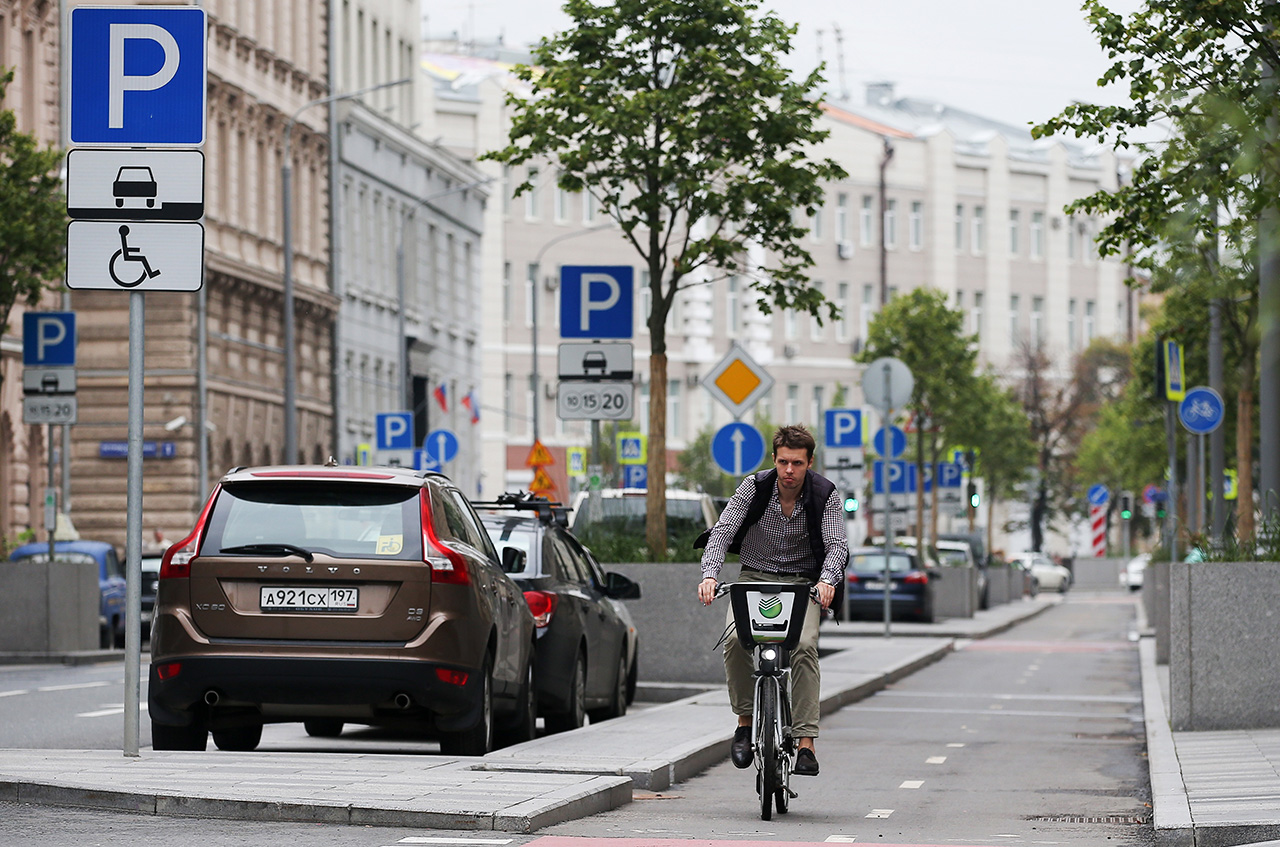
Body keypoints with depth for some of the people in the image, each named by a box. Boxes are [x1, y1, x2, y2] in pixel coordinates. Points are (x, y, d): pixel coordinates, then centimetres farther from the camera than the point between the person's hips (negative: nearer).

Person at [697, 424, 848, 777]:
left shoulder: (825, 495, -9)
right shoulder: (753, 488, -9)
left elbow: (836, 544, -16)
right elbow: (722, 532, -15)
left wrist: (827, 580, -38)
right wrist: (710, 575, -34)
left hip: (803, 584, -1)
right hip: (755, 577, 1)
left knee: (804, 646, -27)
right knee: (735, 638, -28)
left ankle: (806, 744, -27)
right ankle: (745, 720, -9)